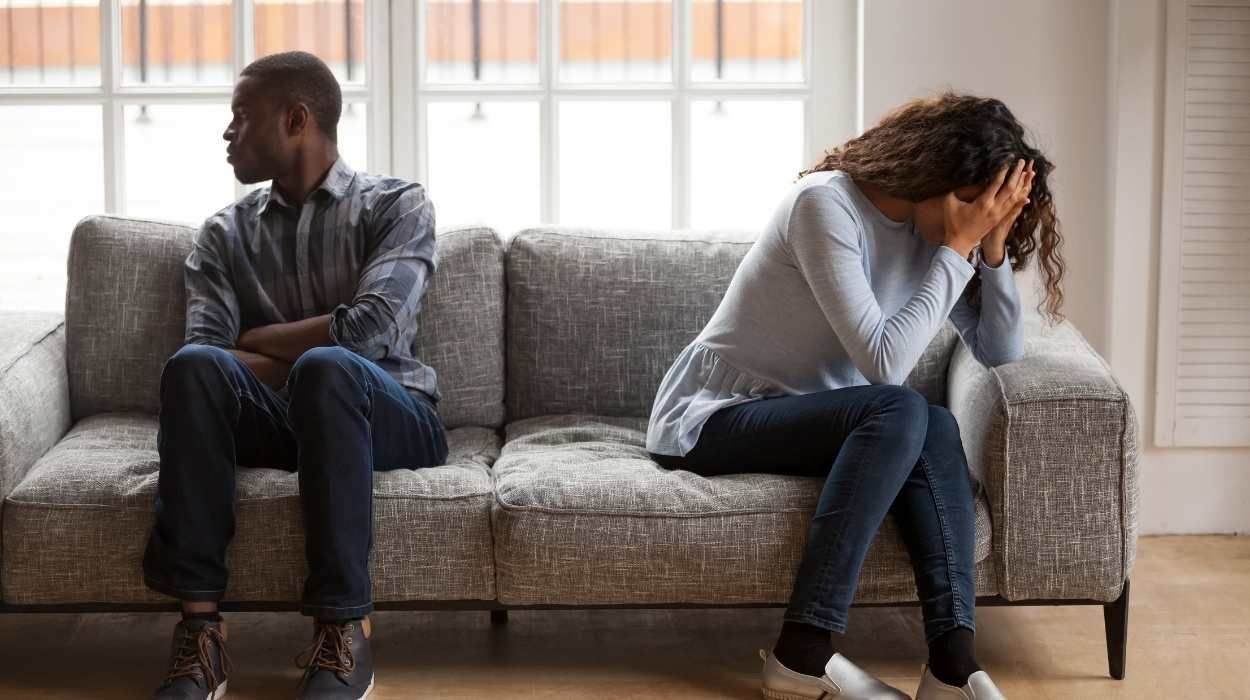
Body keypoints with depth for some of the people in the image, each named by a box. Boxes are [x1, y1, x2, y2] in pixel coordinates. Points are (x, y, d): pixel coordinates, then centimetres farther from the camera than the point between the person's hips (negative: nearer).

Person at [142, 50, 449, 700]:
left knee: (327, 368, -38)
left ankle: (343, 633, -35)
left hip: (391, 418, -3)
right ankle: (199, 627, -33)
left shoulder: (397, 205, 2)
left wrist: (254, 339, -4)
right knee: (193, 366, -30)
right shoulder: (224, 233, 13)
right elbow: (202, 353, -4)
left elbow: (371, 328, -15)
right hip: (281, 416, 3)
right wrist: (311, 362, -15)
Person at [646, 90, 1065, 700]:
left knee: (932, 430, -24)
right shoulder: (826, 204, -22)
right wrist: (959, 249, -25)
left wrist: (992, 246, -13)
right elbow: (884, 362, -30)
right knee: (900, 412, -30)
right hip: (711, 418, -7)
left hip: (805, 415, 7)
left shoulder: (930, 226, 2)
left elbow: (1002, 352, -2)